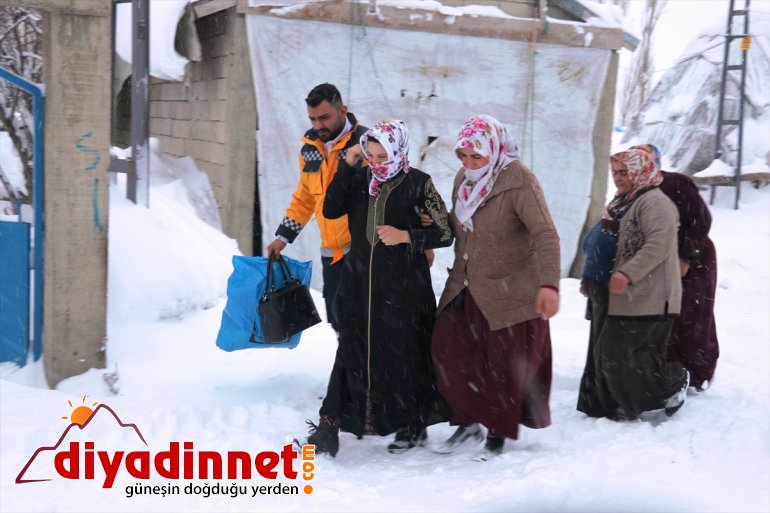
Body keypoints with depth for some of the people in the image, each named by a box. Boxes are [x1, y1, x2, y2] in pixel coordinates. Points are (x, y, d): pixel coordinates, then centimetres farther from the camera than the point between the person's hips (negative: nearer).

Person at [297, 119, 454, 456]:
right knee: (352, 352, 5)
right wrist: (347, 166, -11)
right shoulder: (360, 179, 4)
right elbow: (330, 210, -8)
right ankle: (330, 427, 8)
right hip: (360, 282, 3)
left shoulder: (418, 184, -7)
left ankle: (414, 426, 25)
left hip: (403, 286, -3)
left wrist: (405, 236, -19)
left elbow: (445, 233, -5)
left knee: (403, 353, 7)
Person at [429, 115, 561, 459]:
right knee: (448, 351, 0)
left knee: (505, 364, 4)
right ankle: (468, 423, 17)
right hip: (465, 288, 6)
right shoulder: (463, 179, 5)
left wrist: (549, 284, -39)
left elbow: (545, 234, -27)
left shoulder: (518, 180, -18)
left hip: (509, 292, -6)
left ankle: (498, 433, 22)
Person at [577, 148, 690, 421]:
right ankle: (615, 406, 18)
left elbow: (659, 246, -25)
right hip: (611, 295, 10)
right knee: (606, 353, 10)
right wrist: (589, 278, 22)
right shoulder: (621, 203, 20)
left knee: (624, 353, -10)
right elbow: (601, 246, 28)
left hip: (641, 296, -10)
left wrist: (627, 274, -32)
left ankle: (675, 380, 10)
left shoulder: (655, 202, -13)